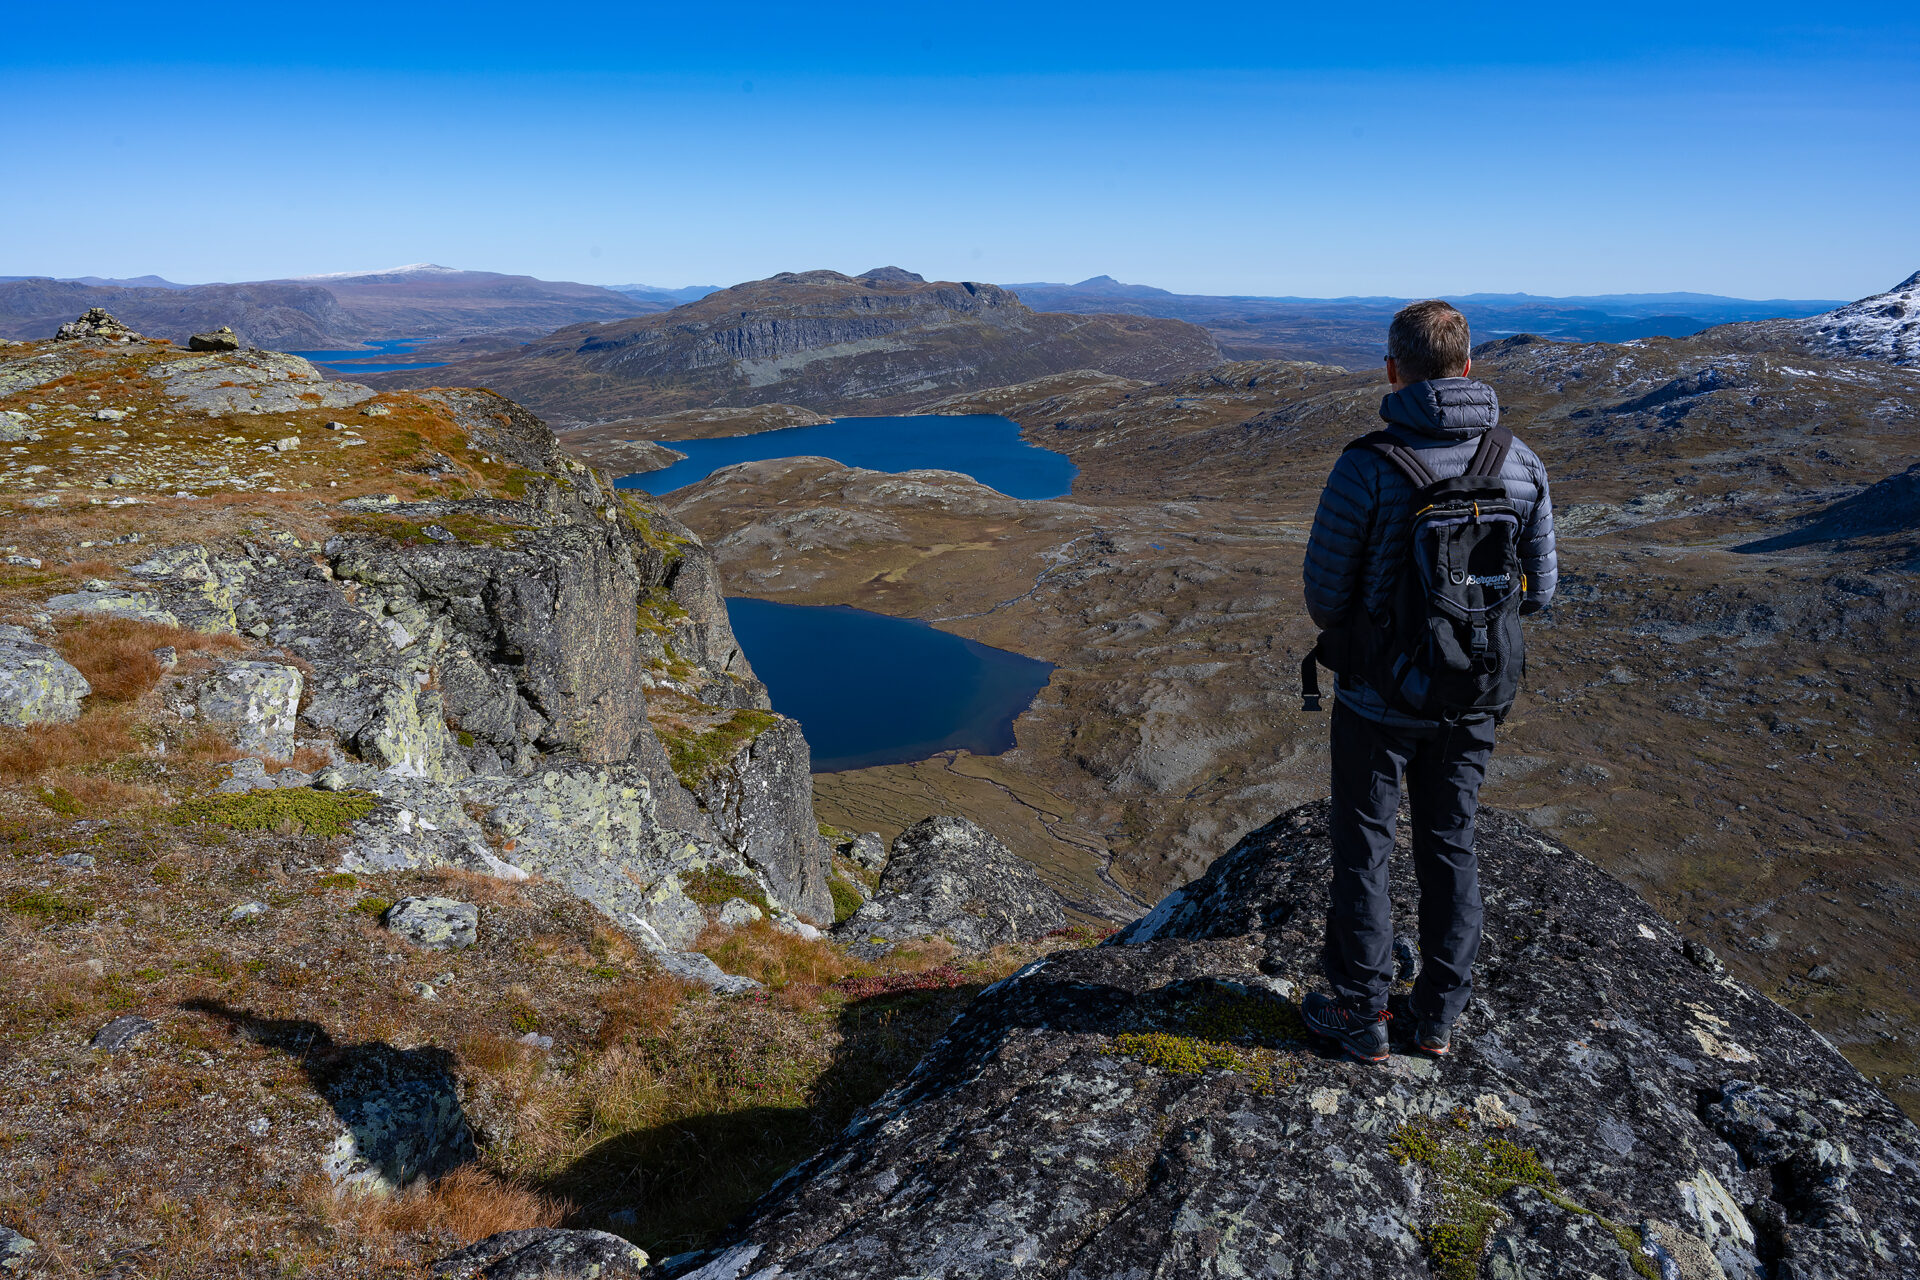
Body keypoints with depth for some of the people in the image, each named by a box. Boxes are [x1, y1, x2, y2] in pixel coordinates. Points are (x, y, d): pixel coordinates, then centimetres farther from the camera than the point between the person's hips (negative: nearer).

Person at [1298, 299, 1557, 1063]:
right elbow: (1538, 591, 2)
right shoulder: (1519, 464, -5)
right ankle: (1439, 1015, 32)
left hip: (1379, 699, -4)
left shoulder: (1367, 466, -20)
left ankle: (1359, 1015, 25)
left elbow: (1325, 596, -15)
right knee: (1450, 848, 19)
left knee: (1362, 850, 12)